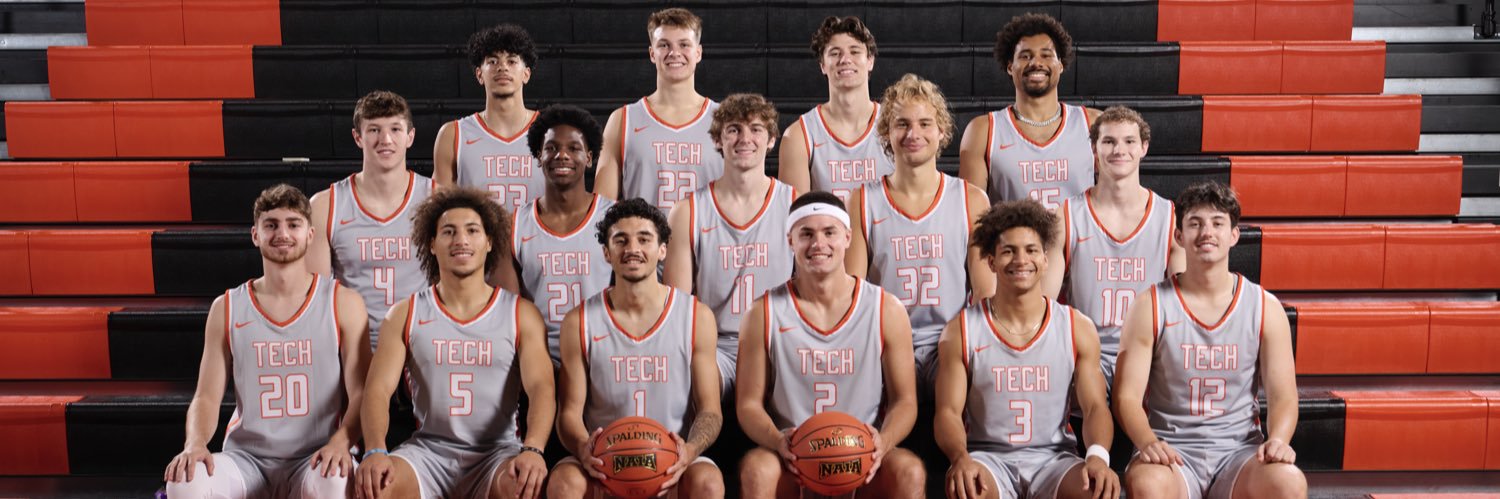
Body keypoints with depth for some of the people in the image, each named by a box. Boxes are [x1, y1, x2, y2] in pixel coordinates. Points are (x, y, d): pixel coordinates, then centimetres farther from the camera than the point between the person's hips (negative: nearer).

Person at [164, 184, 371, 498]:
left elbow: (361, 392, -3)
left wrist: (341, 442, -23)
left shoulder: (343, 304, 2)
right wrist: (195, 444, -13)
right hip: (246, 458, 2)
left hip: (314, 460, -2)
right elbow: (207, 397, 8)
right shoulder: (226, 308, 8)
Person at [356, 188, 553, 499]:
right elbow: (378, 389, -2)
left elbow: (541, 388, -8)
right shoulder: (405, 314, 7)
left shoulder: (522, 314, 4)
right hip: (428, 451, 1)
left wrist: (532, 450, -28)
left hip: (498, 453, -1)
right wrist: (375, 451, -22)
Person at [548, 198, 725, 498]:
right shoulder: (579, 322, 1)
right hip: (603, 460, 0)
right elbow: (570, 411, 2)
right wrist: (583, 448, -22)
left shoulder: (697, 317, 0)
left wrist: (690, 450, -22)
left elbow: (709, 409, 1)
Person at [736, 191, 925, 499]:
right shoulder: (764, 314, 0)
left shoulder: (887, 311, 2)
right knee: (756, 470, -32)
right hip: (792, 458, 0)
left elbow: (904, 400, 4)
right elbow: (748, 403, 2)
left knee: (910, 472, -30)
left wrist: (883, 442, -18)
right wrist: (777, 440, -20)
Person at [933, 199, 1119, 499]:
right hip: (988, 457, -1)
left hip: (1054, 459, 2)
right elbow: (948, 411, -3)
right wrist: (960, 457, -25)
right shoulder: (961, 330, 0)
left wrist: (1098, 456, -21)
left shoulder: (1078, 329, 5)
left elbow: (1095, 407, 1)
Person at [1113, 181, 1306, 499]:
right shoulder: (1151, 307, 0)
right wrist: (1147, 442, -25)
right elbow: (1127, 395, -4)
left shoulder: (1266, 308, 6)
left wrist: (1278, 440, -18)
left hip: (1240, 451, 2)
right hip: (1172, 452, -2)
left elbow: (1282, 396, 4)